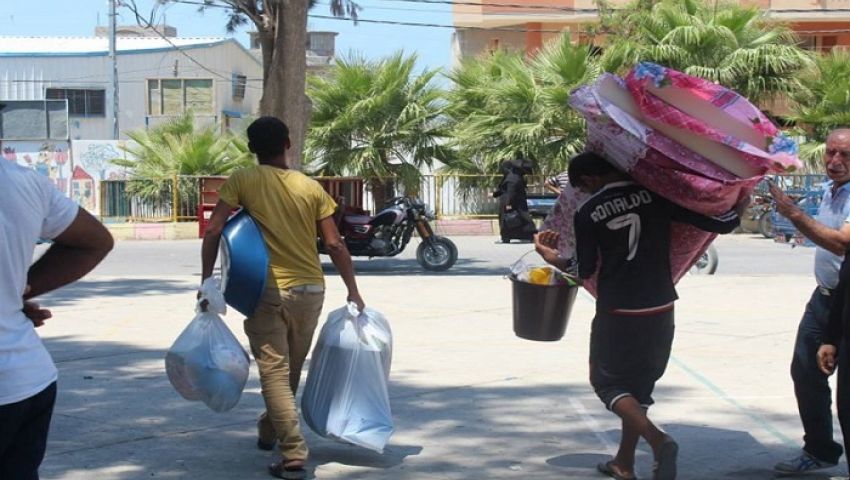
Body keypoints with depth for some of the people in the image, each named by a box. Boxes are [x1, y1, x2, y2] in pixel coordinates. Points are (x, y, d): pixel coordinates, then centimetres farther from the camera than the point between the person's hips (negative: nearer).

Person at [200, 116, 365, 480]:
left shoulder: (243, 181, -3)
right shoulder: (311, 187, 3)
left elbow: (213, 231, -12)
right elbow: (335, 245, 0)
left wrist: (206, 279, -5)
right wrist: (353, 291, 8)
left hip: (269, 291, -4)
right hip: (310, 291, 4)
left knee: (274, 372, -2)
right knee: (291, 370, 20)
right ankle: (269, 431, 40)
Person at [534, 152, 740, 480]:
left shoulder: (587, 213, -8)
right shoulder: (657, 194, -5)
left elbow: (585, 270, 1)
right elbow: (722, 222, -9)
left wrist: (553, 258, 18)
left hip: (617, 312, -3)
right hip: (660, 310, 4)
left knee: (607, 381, 11)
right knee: (639, 384, 19)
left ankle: (658, 440, -13)